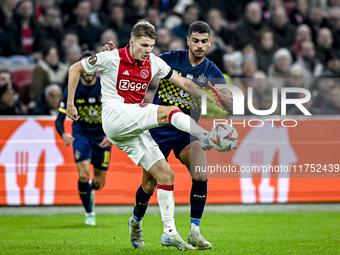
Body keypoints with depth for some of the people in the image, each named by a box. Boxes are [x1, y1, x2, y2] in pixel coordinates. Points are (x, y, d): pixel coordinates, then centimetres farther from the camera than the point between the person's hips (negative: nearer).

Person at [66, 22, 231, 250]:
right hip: (115, 116, -6)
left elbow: (183, 82, 11)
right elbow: (75, 69, 5)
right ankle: (206, 136, -39)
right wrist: (70, 103, 3)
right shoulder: (111, 58, -5)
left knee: (165, 174, -2)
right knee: (169, 111, -24)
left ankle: (169, 232, 2)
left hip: (135, 128, 6)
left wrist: (211, 98, -1)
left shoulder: (154, 63, 8)